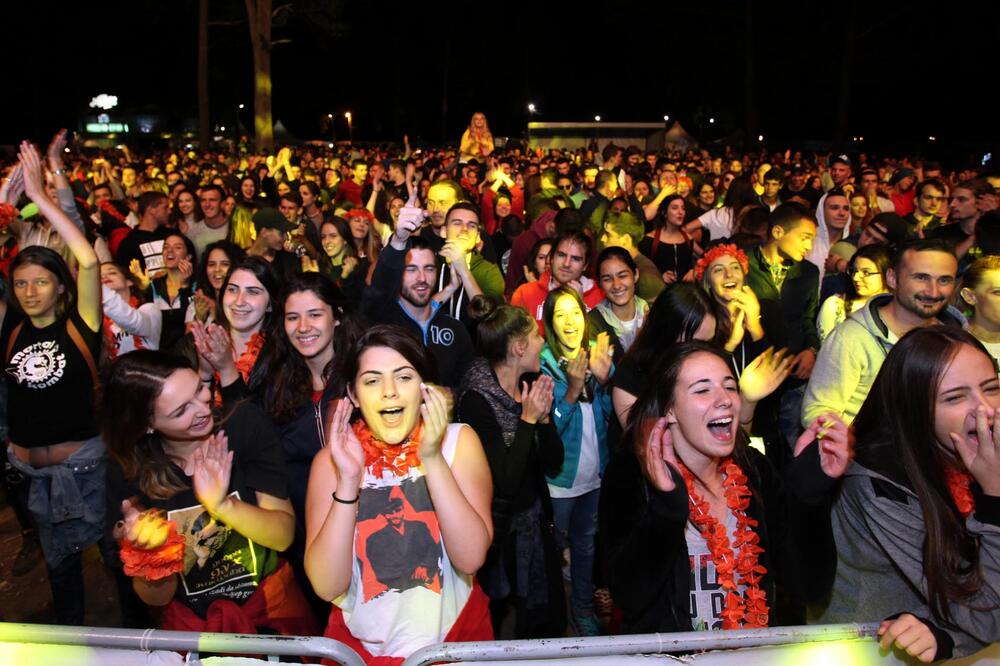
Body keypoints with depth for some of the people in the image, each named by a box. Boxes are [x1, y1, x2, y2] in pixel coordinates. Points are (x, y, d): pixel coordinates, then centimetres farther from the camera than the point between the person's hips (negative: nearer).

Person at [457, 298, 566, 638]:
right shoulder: (476, 399, -21)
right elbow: (506, 481, -26)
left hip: (535, 522, 6)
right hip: (497, 531, -6)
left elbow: (554, 464, 0)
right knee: (489, 631, 12)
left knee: (550, 623, 16)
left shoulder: (531, 385, -2)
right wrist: (527, 419, -22)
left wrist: (544, 416, -15)